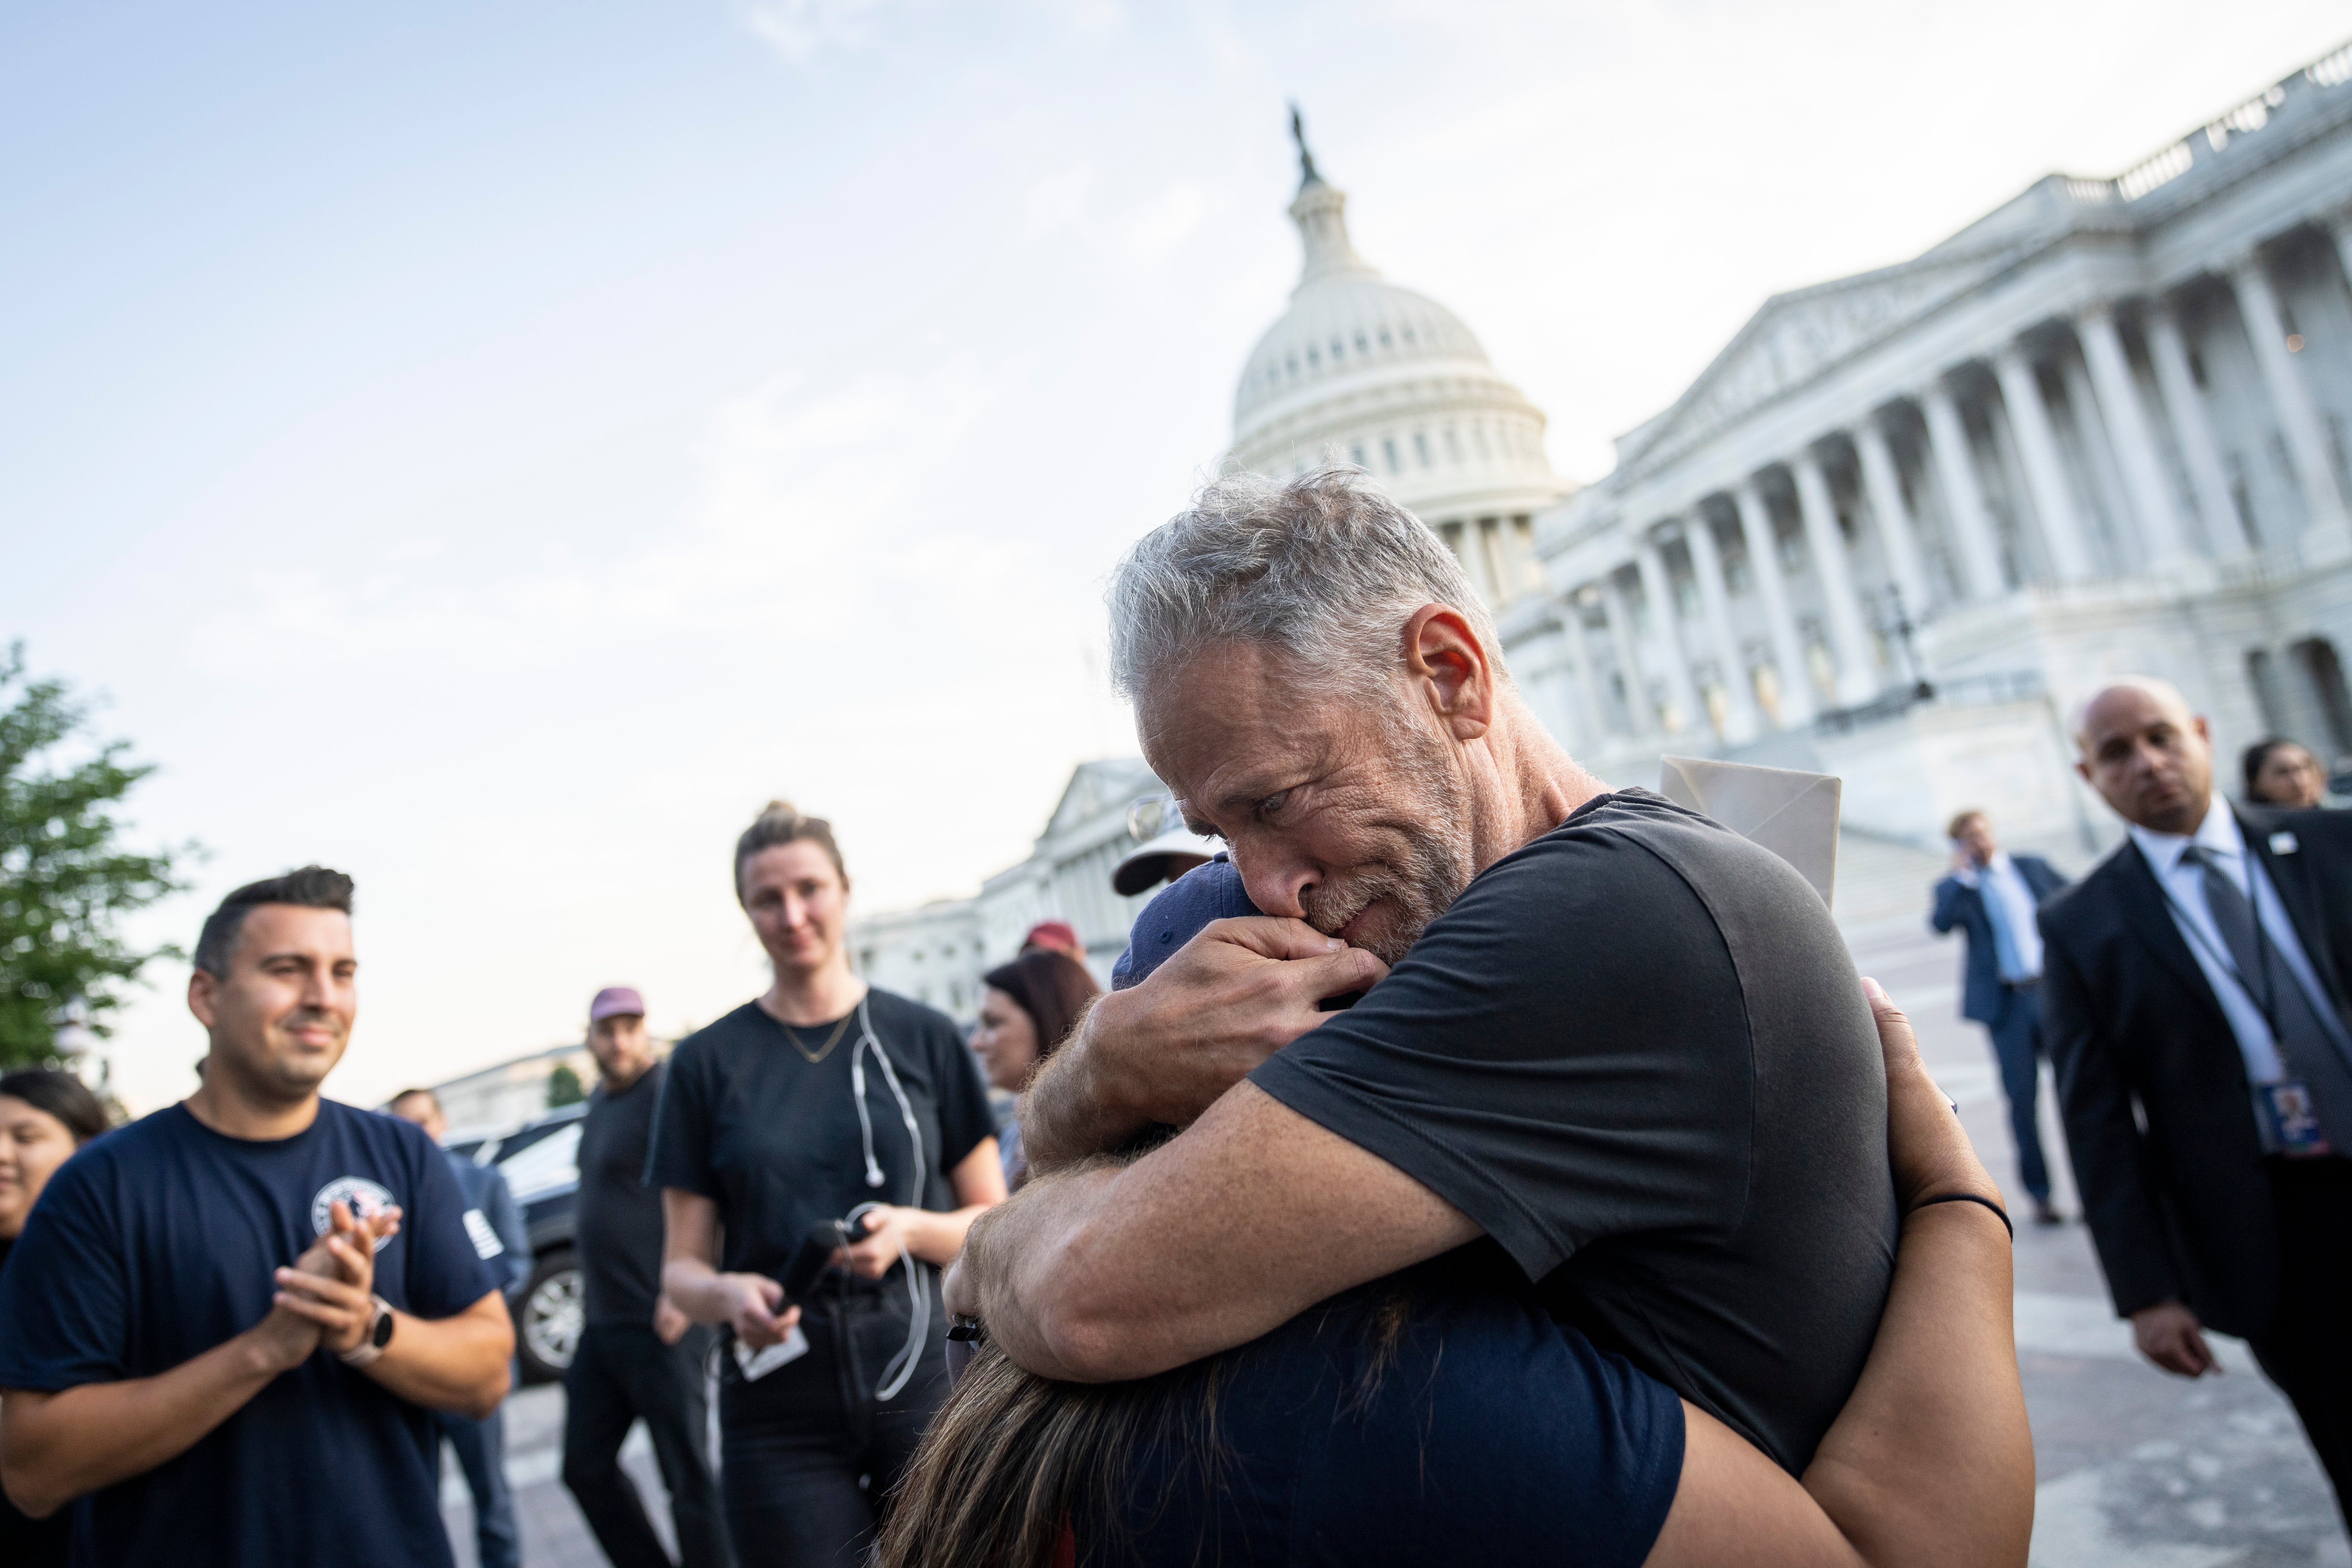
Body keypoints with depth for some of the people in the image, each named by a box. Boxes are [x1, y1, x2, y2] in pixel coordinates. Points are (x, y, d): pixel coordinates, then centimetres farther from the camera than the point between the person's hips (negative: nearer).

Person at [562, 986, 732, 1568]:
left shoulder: (666, 1093, -14)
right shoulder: (600, 1101, 14)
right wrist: (592, 1291, 20)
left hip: (660, 1323, -9)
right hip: (604, 1321, 9)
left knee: (688, 1475, -1)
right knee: (586, 1466, 17)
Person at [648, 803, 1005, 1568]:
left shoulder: (925, 1038, 2)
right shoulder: (708, 1062, 3)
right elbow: (682, 1266, 5)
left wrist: (912, 1229, -15)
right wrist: (730, 1295, -17)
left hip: (925, 1384, 0)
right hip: (781, 1414, 0)